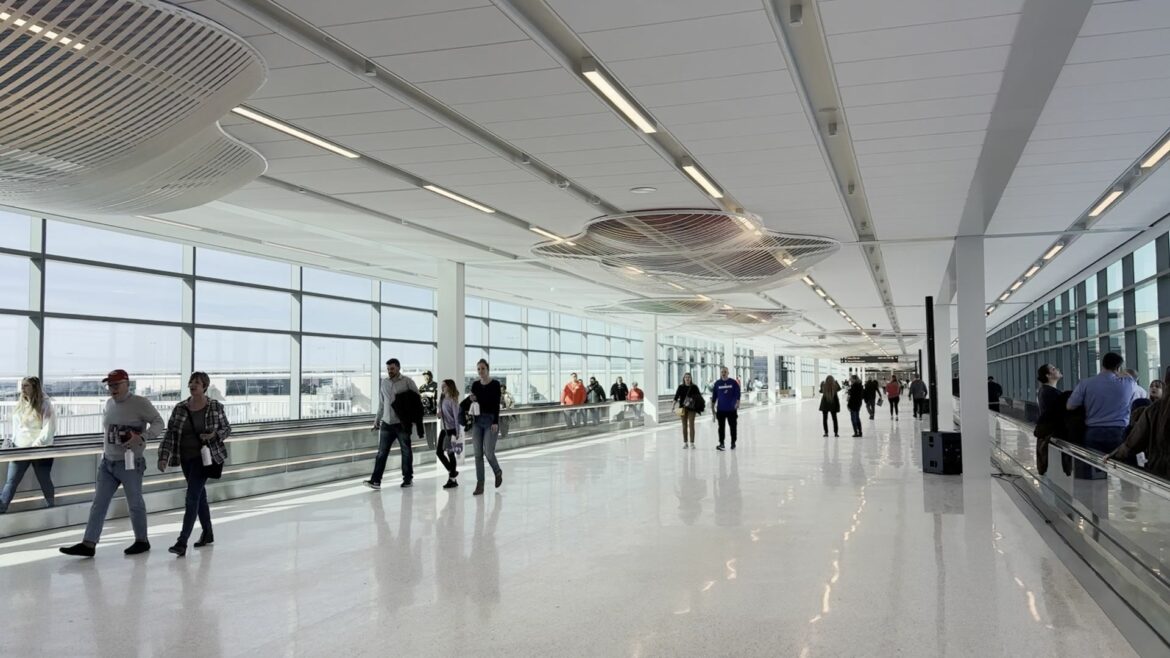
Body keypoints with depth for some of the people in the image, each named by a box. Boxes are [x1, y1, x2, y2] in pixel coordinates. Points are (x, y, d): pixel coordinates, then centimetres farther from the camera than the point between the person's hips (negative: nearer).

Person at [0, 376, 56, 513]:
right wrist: (13, 441, 4)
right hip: (20, 450, 5)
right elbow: (16, 426, 17)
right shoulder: (19, 404, 8)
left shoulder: (45, 405, -11)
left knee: (45, 481, 9)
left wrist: (34, 446, -20)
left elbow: (48, 431, -16)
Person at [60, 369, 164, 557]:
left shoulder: (140, 403, -12)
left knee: (135, 503, 4)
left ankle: (142, 541, 20)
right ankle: (89, 544, 2)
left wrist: (142, 437, -29)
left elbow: (158, 423, -14)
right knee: (98, 503, 2)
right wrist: (106, 452, 16)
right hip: (107, 462, 7)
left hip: (130, 464, -6)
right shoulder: (109, 403, 10)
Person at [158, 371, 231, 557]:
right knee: (199, 494, 17)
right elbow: (170, 434, -1)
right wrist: (163, 457, -11)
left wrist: (215, 435, -17)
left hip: (205, 456, -4)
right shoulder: (179, 408, 0)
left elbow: (227, 429, 4)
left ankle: (182, 542, -13)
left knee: (192, 496, -12)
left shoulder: (216, 407, -6)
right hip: (186, 458, 4)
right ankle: (207, 533, 33)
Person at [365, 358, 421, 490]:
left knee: (406, 451, 7)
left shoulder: (407, 381, -5)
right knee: (382, 452, 0)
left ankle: (408, 478, 19)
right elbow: (381, 404, 17)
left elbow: (418, 399, -1)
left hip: (402, 423, -4)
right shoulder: (383, 383, 9)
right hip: (386, 423, 4)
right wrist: (377, 420, 15)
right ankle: (376, 480, -2)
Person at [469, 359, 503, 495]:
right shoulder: (475, 385, 8)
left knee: (488, 452, -9)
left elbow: (497, 404, -11)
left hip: (491, 420, -5)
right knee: (478, 453, 1)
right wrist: (472, 400, -9)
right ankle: (479, 485, 5)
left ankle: (498, 472, 22)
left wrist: (495, 422, -19)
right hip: (477, 421, 5)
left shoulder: (495, 384, -6)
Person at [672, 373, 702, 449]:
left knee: (691, 425, -5)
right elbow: (676, 397, 0)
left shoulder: (694, 387, 0)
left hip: (691, 408, -2)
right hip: (683, 408, 2)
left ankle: (692, 443, -1)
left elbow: (699, 398, 2)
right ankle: (685, 442, 14)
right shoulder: (681, 387, 3)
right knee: (684, 425, 7)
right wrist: (672, 406, -9)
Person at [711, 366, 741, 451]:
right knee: (721, 427, 2)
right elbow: (714, 395, 8)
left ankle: (733, 443, 19)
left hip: (732, 409, -1)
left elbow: (737, 394, -2)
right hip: (720, 409, 1)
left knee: (733, 426, 6)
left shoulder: (733, 383, -2)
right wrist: (712, 406, 7)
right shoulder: (717, 383, 3)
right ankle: (721, 443, 8)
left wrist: (737, 403, -14)